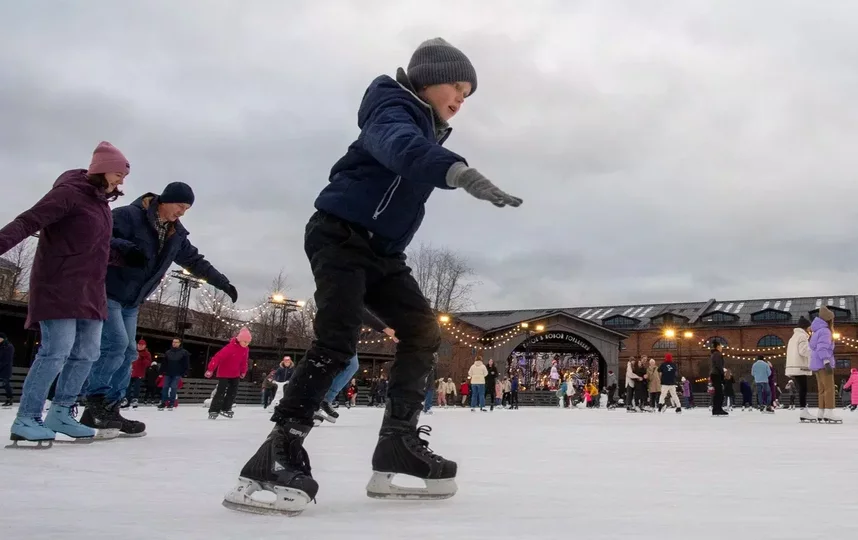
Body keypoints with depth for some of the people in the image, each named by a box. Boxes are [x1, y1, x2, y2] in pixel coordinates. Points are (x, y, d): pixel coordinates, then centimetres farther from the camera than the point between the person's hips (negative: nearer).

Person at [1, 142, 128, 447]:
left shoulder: (100, 201, 16)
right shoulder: (69, 192, -10)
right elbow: (29, 221, -21)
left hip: (89, 290, 9)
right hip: (59, 286, -9)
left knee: (86, 353, 7)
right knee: (57, 350, -12)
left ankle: (60, 413, 18)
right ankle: (26, 419, -3)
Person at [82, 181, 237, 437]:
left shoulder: (176, 234, 8)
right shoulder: (130, 215, -16)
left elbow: (196, 261, 17)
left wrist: (223, 282, 14)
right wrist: (124, 248, -39)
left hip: (131, 301, 8)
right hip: (107, 292, -8)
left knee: (128, 352, 3)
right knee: (116, 343, -18)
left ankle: (106, 409, 7)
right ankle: (96, 400, -8)